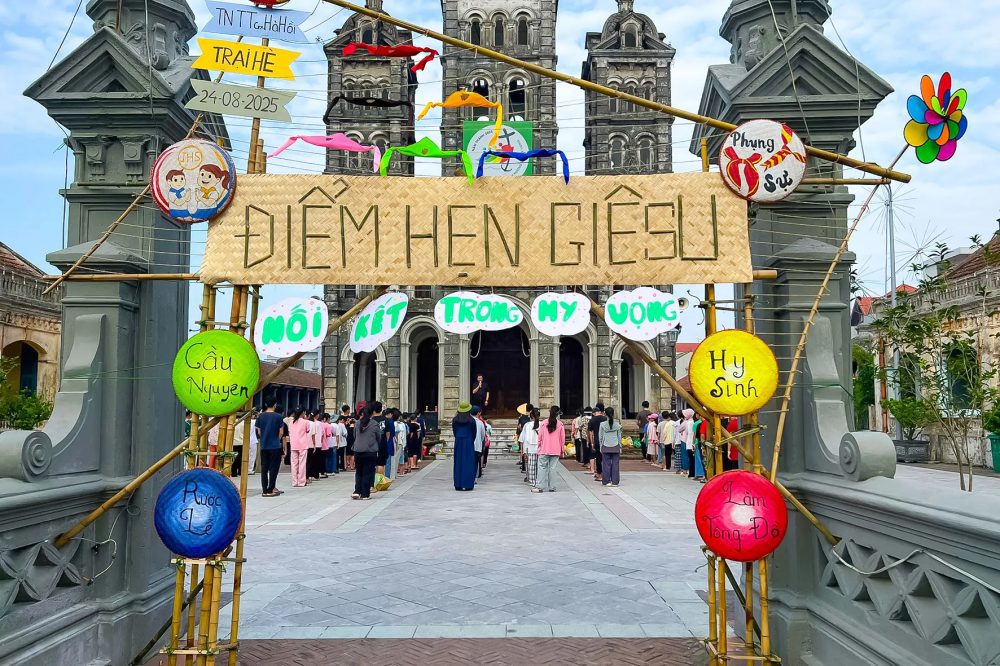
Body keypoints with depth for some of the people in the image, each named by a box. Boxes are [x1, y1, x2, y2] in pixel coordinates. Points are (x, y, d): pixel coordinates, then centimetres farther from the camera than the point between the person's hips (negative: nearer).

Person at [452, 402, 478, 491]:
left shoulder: (455, 420, 0)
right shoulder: (471, 420, -7)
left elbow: (454, 431, 6)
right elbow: (474, 433, 1)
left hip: (458, 442, 3)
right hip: (469, 443, -3)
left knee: (458, 463, 8)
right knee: (469, 463, 3)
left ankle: (458, 485, 7)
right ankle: (468, 485, 2)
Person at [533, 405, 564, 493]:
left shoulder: (544, 423, -3)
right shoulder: (560, 425, -3)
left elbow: (540, 436, 1)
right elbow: (562, 438, 2)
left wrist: (539, 446, 13)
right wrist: (562, 450, 13)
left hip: (544, 450, 0)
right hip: (556, 450, 1)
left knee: (542, 467, 3)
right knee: (552, 468, 5)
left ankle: (540, 487, -1)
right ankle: (552, 487, 8)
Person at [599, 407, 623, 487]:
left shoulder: (602, 424, -4)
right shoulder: (617, 424, -1)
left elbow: (600, 437, 1)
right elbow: (619, 436, 6)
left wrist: (601, 446, 11)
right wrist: (620, 447, 14)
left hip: (605, 447, 0)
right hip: (615, 447, 1)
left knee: (607, 464, 4)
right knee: (615, 464, 3)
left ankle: (606, 481, 7)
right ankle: (615, 482, 4)